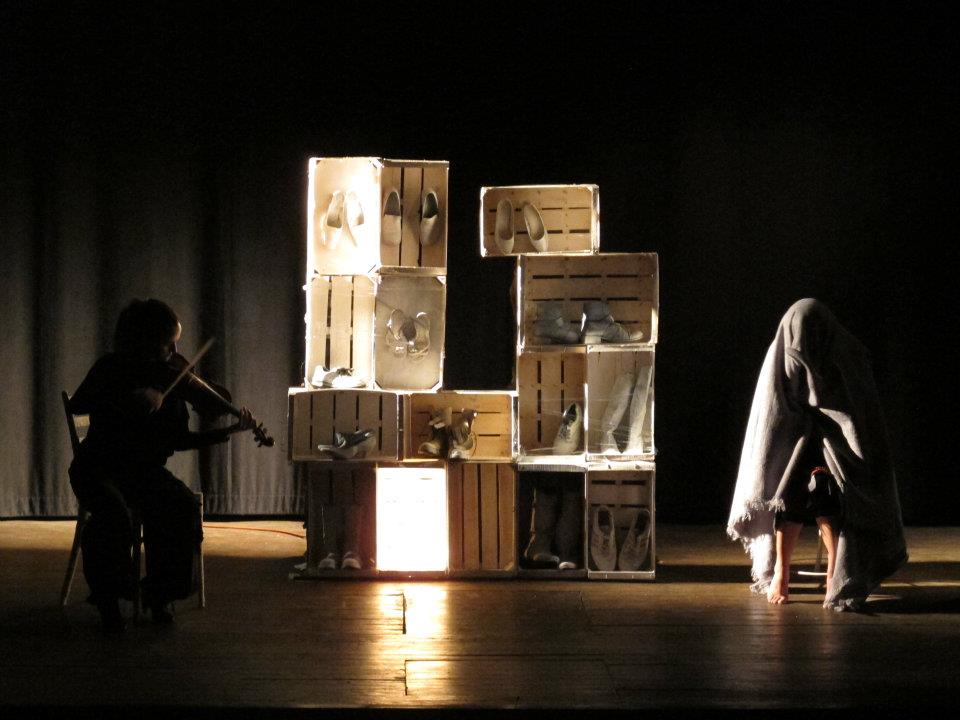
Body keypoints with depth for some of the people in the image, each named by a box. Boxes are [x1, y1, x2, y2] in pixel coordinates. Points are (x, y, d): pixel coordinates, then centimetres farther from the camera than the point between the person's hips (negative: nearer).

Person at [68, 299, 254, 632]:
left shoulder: (174, 374, 0)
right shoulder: (113, 368, -11)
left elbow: (178, 440, 2)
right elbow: (77, 404, -29)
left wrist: (229, 431, -9)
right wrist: (135, 397, -37)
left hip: (145, 469, 3)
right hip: (100, 467, -3)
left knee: (184, 507, -27)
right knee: (114, 513, -35)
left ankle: (159, 593, -10)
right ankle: (107, 598, -14)